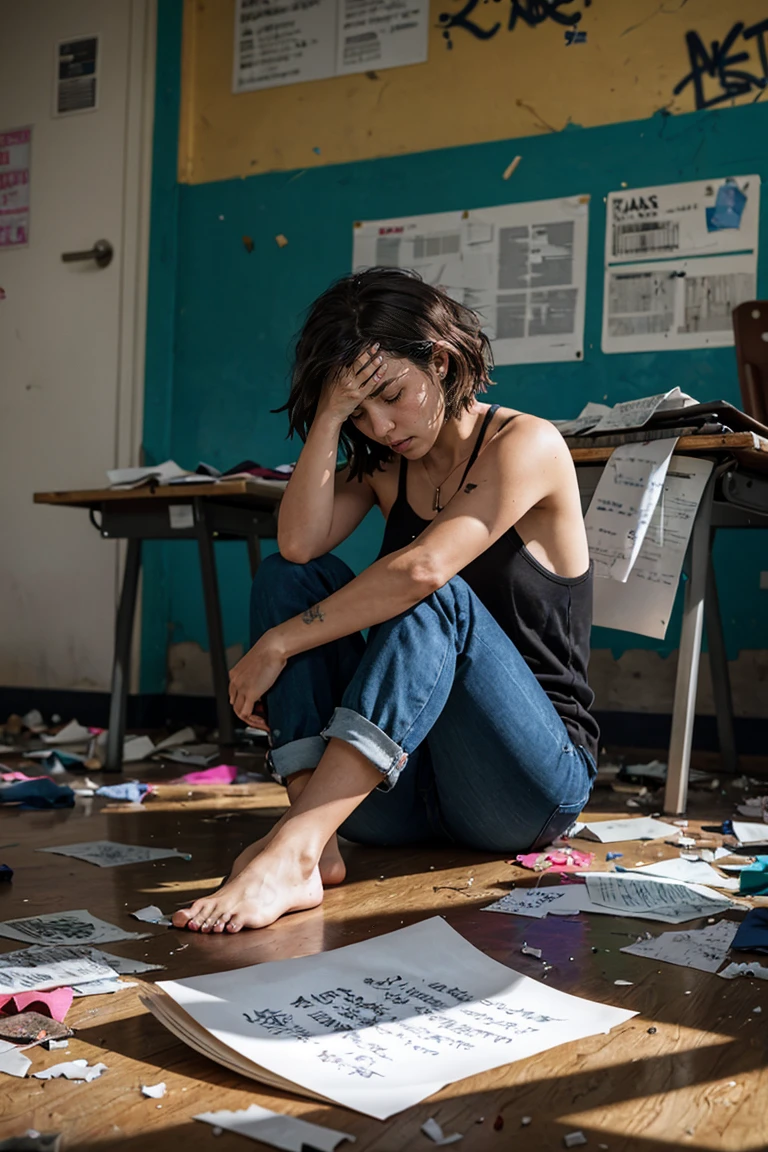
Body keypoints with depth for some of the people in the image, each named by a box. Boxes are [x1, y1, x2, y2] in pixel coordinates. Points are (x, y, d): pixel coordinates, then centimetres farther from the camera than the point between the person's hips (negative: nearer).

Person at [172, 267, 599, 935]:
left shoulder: (527, 445, -8)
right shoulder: (382, 465, 11)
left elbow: (423, 569, -24)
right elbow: (300, 543, -10)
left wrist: (277, 645, -21)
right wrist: (330, 414, -11)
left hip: (533, 780, -5)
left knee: (434, 599, -32)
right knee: (291, 576, -11)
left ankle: (291, 850, -45)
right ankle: (311, 843, -29)